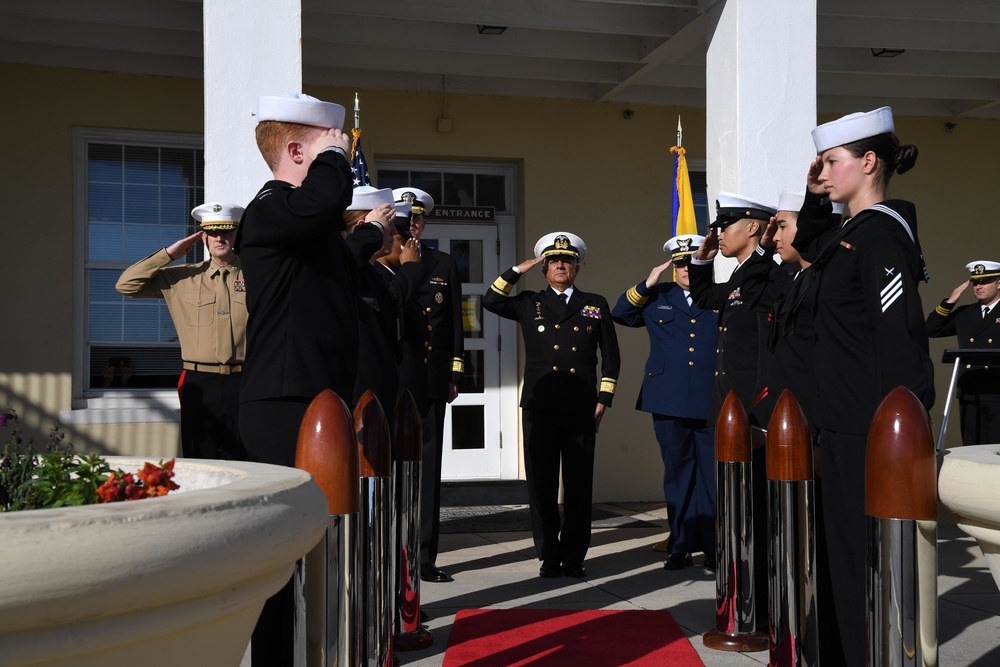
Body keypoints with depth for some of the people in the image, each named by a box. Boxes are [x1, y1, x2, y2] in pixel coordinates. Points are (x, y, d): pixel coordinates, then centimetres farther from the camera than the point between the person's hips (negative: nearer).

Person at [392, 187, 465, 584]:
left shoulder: (444, 265, 14)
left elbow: (455, 323, 12)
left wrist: (455, 374, 7)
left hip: (430, 382, 2)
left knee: (428, 469, 4)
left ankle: (425, 558, 11)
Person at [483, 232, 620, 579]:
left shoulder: (596, 305, 12)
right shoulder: (529, 304, 12)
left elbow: (611, 357, 12)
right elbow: (490, 301, -3)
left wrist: (603, 400, 4)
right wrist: (521, 268, -2)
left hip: (581, 410, 0)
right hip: (539, 409, 0)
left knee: (579, 485, 3)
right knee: (541, 485, 3)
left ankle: (574, 557, 13)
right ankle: (549, 556, 13)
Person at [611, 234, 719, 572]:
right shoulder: (657, 298, 13)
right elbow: (620, 314, 8)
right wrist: (647, 285, 0)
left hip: (712, 403, -1)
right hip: (669, 404, 2)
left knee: (712, 476, 1)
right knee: (677, 474, 9)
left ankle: (714, 548, 11)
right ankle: (680, 546, 18)